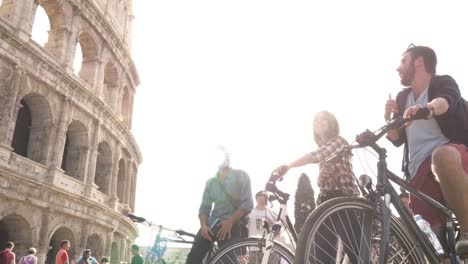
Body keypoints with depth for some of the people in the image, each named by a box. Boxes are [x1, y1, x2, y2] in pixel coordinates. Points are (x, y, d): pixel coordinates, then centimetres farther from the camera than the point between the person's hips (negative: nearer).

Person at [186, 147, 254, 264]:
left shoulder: (241, 176, 1)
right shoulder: (210, 182, 14)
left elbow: (247, 204, -8)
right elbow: (204, 207, 10)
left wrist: (230, 221, -19)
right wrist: (203, 225, -11)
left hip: (232, 224, -4)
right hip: (212, 223, 4)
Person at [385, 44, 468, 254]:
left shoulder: (443, 82, 4)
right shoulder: (402, 97, 21)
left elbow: (444, 102, -24)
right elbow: (397, 139, 18)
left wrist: (428, 108, -48)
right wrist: (389, 117, -3)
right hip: (420, 171, 6)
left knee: (442, 156, -41)